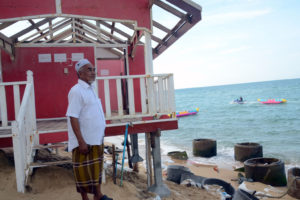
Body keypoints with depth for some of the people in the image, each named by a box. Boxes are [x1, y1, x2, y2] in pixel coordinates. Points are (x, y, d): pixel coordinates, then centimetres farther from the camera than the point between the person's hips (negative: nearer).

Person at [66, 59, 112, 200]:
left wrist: (100, 136, 16)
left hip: (96, 139, 9)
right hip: (84, 141, -9)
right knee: (84, 172, 5)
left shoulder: (90, 89, 11)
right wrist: (81, 142, -23)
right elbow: (73, 118, -21)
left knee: (97, 168, 18)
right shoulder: (76, 91, -16)